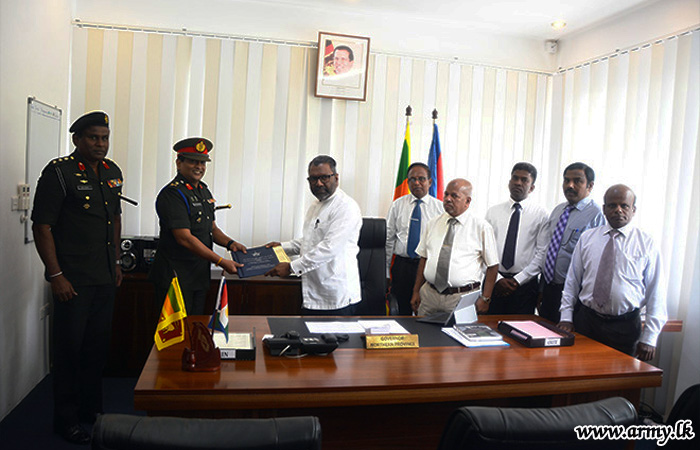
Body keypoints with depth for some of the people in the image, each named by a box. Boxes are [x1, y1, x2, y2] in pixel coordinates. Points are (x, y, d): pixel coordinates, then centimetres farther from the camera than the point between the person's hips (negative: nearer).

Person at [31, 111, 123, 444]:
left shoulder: (112, 172, 10)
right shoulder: (59, 172, -10)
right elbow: (42, 227, -12)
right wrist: (56, 275, -15)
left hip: (105, 279, 6)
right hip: (72, 279, -6)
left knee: (98, 345, 15)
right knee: (69, 348, 4)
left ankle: (91, 409, 32)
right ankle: (65, 420, 20)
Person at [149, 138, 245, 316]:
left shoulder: (204, 191, 12)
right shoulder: (172, 194, -15)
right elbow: (185, 239, -21)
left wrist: (230, 244, -1)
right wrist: (221, 262, -20)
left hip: (200, 274, 8)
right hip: (176, 275, -8)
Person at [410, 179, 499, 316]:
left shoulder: (482, 227, -3)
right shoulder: (433, 224, 10)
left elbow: (492, 266, -2)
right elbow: (423, 259, 11)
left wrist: (485, 299, -7)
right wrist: (416, 292, 7)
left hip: (462, 298, -3)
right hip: (429, 294, 4)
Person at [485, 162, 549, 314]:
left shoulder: (541, 215, 3)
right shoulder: (492, 212, 9)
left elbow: (542, 253, -3)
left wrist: (518, 280, -10)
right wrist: (497, 279, -7)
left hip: (525, 283, -1)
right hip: (494, 282, 2)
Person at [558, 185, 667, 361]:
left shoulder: (646, 244, 0)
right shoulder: (587, 238, 6)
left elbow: (656, 294, -1)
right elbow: (572, 281, 8)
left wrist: (650, 338, -5)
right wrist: (566, 317, 0)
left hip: (625, 327, -1)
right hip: (585, 320, 2)